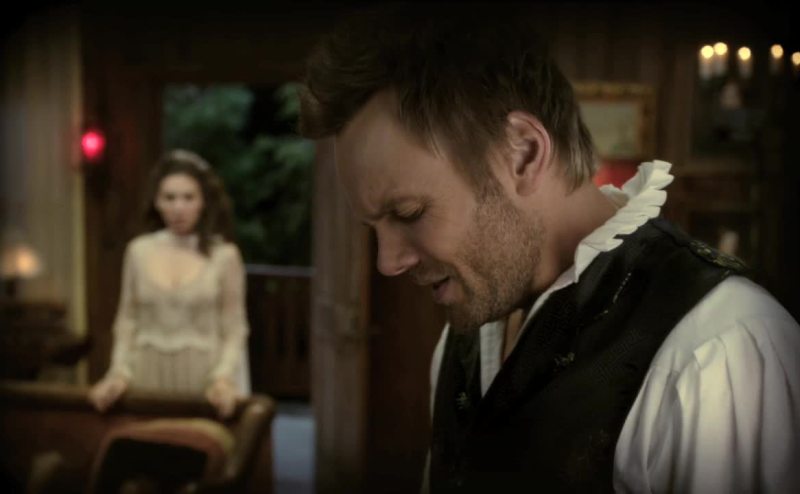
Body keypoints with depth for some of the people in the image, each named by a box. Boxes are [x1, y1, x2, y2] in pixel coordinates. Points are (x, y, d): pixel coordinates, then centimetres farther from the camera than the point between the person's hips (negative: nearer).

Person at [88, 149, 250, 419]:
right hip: (148, 379, 2)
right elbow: (127, 320, 10)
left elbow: (234, 329, -2)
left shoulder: (224, 255, -3)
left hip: (201, 381, -2)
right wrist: (120, 372, 0)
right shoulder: (138, 250, 5)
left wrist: (224, 378, -15)